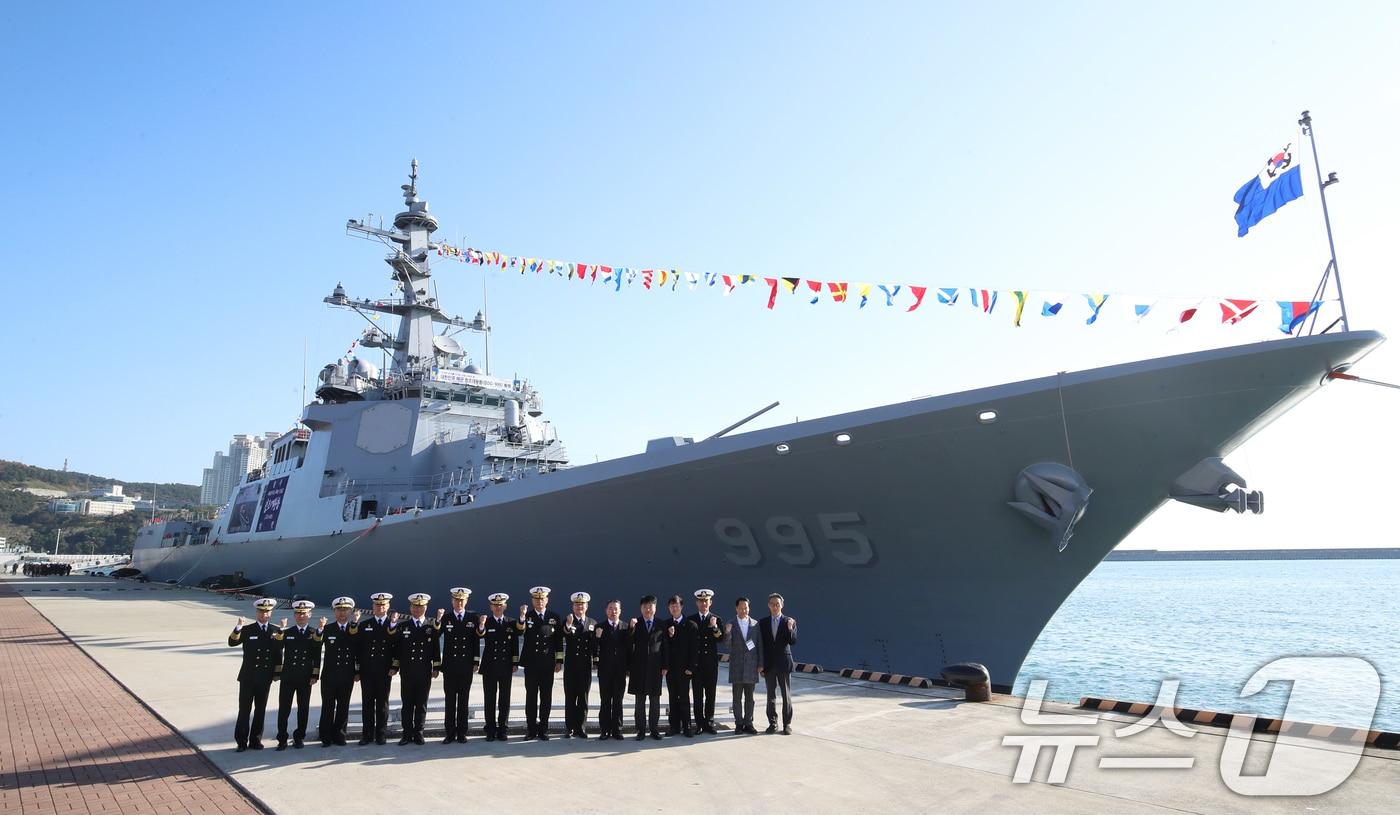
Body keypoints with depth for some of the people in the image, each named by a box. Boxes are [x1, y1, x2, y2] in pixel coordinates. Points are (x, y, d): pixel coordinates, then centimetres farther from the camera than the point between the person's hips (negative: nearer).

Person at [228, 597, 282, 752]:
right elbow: (232, 642, -18)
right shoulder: (247, 630, -2)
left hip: (266, 677, 2)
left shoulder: (276, 631, 4)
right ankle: (242, 742, 12)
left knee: (260, 710, 9)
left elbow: (278, 653, 3)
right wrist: (238, 627, -30)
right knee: (244, 710, 2)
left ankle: (256, 740, 20)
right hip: (248, 677, -2)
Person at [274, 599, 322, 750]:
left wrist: (315, 675, -6)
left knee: (303, 709, 6)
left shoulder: (315, 633, 2)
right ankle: (282, 739, 10)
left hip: (306, 678, 0)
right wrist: (278, 672, 1)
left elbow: (317, 656, 0)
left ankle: (299, 737, 18)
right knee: (284, 709, 1)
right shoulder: (286, 633, 5)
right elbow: (278, 653, 7)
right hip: (288, 677, 1)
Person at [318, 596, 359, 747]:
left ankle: (339, 735, 18)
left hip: (347, 676, 1)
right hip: (329, 676, -1)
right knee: (328, 706, 3)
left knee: (343, 707, 8)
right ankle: (326, 738, 12)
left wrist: (358, 672, 0)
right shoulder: (327, 629, 0)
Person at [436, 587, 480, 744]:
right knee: (450, 700, 3)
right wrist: (438, 620, -28)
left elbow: (476, 640, 5)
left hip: (466, 666, 1)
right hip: (450, 666, -1)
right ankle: (450, 733, 11)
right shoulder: (445, 618, 0)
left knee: (464, 700, 7)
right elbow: (435, 636, -14)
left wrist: (476, 662, 1)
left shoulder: (473, 617, 3)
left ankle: (462, 733, 14)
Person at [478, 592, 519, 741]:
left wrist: (515, 663, 1)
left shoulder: (511, 623, 6)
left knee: (505, 700, 5)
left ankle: (503, 729, 14)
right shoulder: (486, 622, 1)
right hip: (489, 667, -1)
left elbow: (515, 644, 7)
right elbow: (480, 635, -21)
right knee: (490, 699, 3)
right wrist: (481, 625, -42)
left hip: (506, 666, 1)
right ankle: (491, 731, 11)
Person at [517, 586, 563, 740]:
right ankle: (531, 729, 13)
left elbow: (559, 641, 7)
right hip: (531, 663, -1)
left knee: (546, 697, 5)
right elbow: (519, 630, -19)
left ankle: (543, 729, 13)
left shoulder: (555, 617, 5)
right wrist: (522, 616, -37)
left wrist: (559, 661, 3)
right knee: (531, 696, 4)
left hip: (548, 663, 1)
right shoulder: (527, 615, 2)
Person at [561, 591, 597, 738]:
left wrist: (595, 657, 0)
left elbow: (596, 643, 11)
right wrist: (568, 625, -41)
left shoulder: (593, 623, 8)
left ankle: (581, 728, 13)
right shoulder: (567, 621, 0)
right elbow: (567, 636, -22)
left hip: (586, 665, 2)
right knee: (570, 698, 2)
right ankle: (569, 728, 8)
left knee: (583, 697, 6)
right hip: (571, 665, -2)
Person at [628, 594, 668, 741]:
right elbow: (629, 645, -2)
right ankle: (641, 730, 11)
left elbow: (664, 647, 5)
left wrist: (664, 666, 2)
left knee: (655, 701, 6)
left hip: (655, 668, 1)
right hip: (639, 667, -1)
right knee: (640, 701, 4)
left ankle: (654, 729, 15)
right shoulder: (635, 625, 2)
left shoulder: (661, 626, 5)